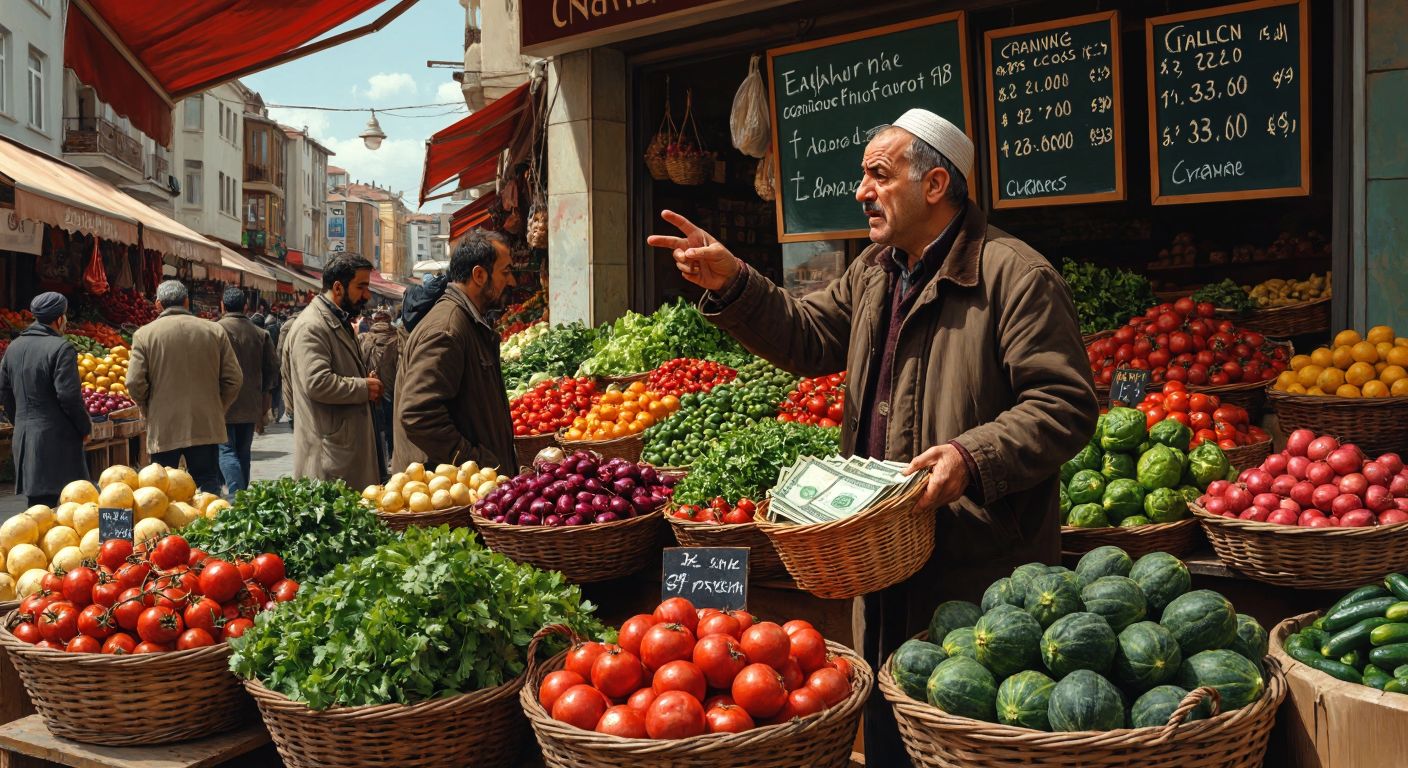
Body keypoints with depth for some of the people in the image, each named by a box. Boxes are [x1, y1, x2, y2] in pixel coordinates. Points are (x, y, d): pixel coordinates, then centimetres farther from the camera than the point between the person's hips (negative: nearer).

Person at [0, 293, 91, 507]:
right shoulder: (61, 348, -12)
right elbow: (69, 396, -16)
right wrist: (85, 428, -3)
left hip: (23, 437, 7)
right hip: (56, 438, -7)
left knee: (37, 504, 11)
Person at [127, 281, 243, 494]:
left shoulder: (144, 334, -3)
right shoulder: (215, 331, 2)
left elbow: (134, 383, -7)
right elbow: (234, 379, 1)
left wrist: (150, 411, 10)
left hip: (163, 430, -1)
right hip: (206, 427, 1)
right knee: (208, 487, 7)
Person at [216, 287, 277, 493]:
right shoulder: (261, 333, 5)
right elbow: (272, 368, 7)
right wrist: (265, 394, 19)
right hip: (251, 405, 5)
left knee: (227, 452, -4)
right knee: (243, 452, 14)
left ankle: (236, 494, -20)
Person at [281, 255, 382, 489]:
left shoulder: (340, 322, 21)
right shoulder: (311, 326, -13)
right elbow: (317, 383, -24)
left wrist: (367, 381, 12)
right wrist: (364, 387, -12)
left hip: (350, 442, 10)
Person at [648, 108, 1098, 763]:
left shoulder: (1016, 276, -13)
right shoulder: (872, 274, 13)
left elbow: (1065, 404, -17)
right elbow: (806, 338, 16)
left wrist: (974, 457, -29)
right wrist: (731, 286, 2)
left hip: (981, 573, -8)